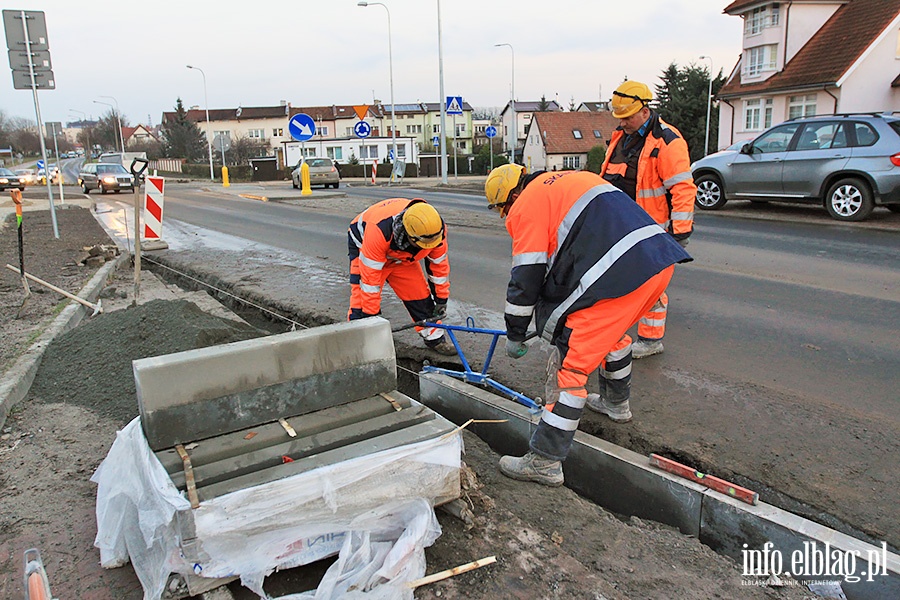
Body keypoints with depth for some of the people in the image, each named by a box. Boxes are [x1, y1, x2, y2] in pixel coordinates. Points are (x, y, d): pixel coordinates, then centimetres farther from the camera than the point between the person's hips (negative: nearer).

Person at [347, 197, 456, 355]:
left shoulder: (436, 228, -29)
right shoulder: (379, 229, -45)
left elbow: (439, 264, -11)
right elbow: (370, 275, -38)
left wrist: (441, 299, -3)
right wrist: (370, 314, -31)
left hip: (403, 257, 4)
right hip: (365, 248, -4)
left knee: (420, 294, 3)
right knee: (362, 298, -17)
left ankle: (435, 337, 21)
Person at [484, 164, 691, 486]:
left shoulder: (526, 207, 3)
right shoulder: (570, 179, 29)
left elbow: (526, 278, 2)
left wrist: (514, 334, 15)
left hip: (617, 277, -9)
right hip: (661, 259, 10)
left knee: (571, 362, -3)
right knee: (611, 331, 33)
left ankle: (544, 461, 3)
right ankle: (615, 402, 53)